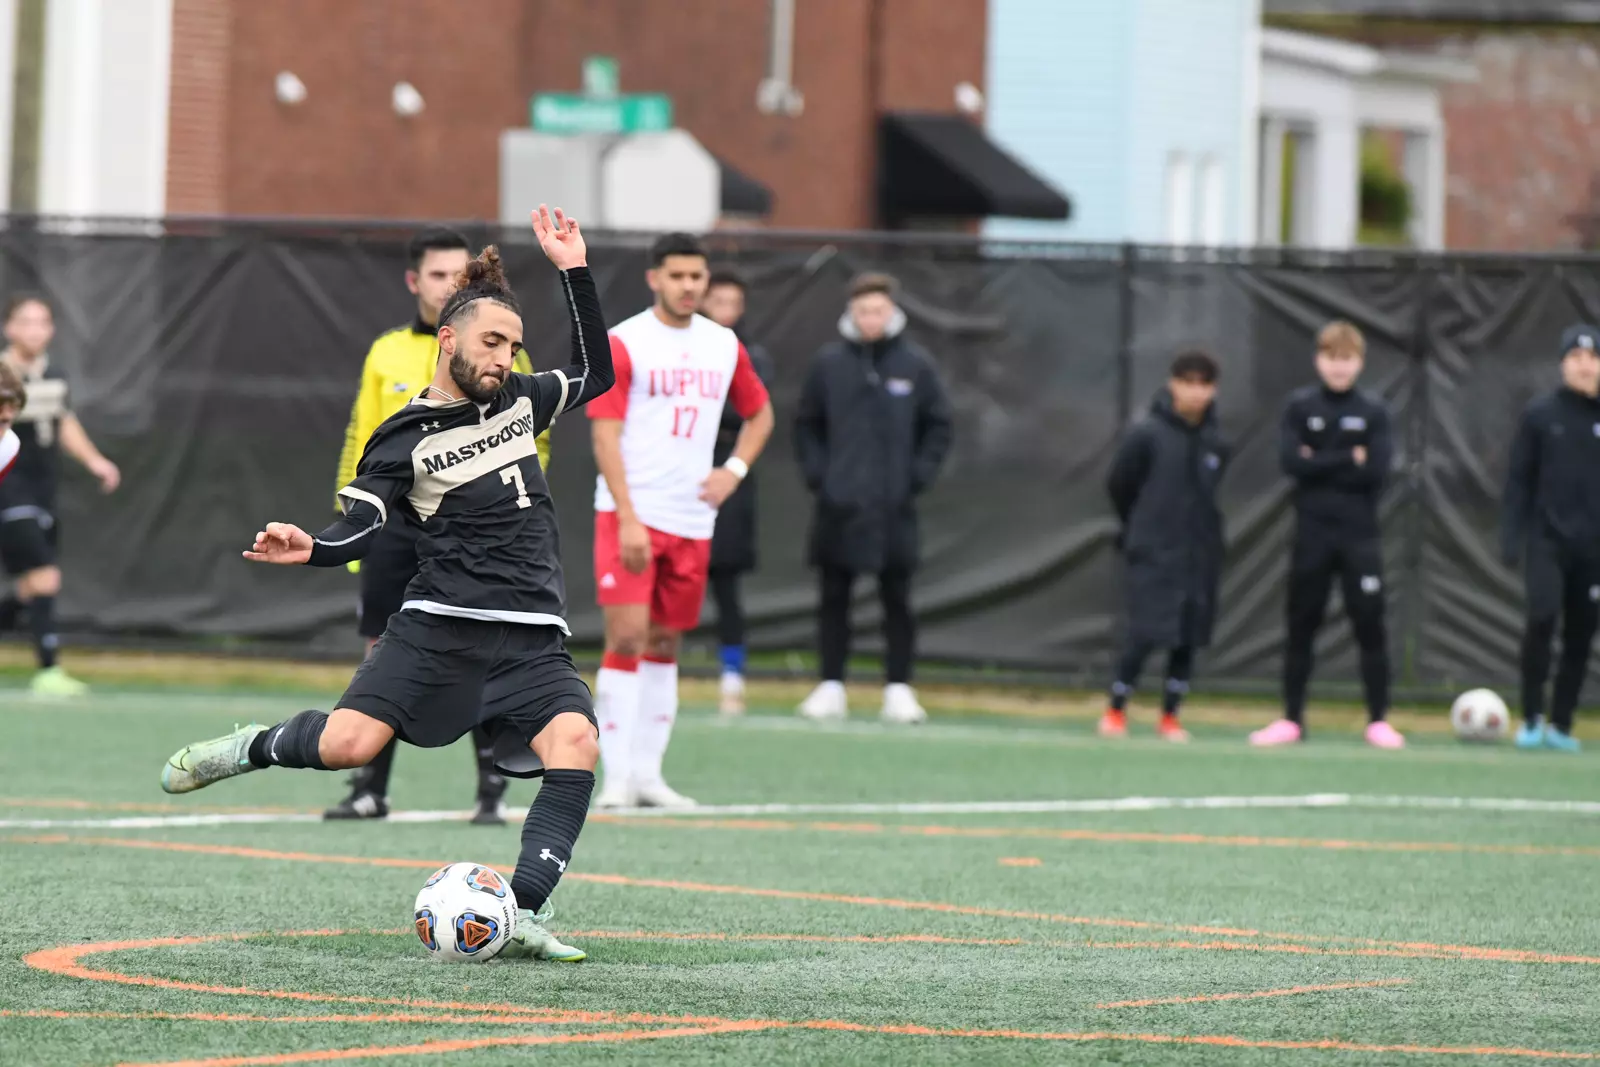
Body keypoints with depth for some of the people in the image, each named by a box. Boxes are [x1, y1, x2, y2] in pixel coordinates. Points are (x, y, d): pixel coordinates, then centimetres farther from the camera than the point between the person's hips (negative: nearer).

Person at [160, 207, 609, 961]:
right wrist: (309, 550, -29)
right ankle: (254, 748, 17)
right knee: (346, 744, -20)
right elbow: (358, 531, -7)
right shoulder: (404, 437, 0)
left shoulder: (520, 399, 14)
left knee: (574, 740, -25)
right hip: (437, 624, -3)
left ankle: (523, 917, -26)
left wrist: (575, 272, 19)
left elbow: (594, 374, 27)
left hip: (530, 638, 3)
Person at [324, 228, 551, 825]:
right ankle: (370, 790, 14)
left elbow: (533, 443, 2)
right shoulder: (386, 353, 11)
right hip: (395, 523, 3)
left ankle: (491, 792, 3)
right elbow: (360, 444, 15)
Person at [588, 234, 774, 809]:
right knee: (626, 638, -12)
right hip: (631, 518, -5)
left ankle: (647, 773, 16)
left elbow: (759, 415, 25)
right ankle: (617, 778, -11)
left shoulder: (724, 346, 10)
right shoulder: (623, 344, -6)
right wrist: (628, 520, -18)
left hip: (692, 520, 5)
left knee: (664, 645, 10)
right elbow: (606, 436, -11)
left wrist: (733, 470, 7)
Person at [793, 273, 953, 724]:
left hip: (894, 507, -1)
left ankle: (899, 688, 6)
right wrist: (816, 473, 0)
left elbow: (938, 427, 8)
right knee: (834, 597, 4)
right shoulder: (829, 362, 2)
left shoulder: (915, 364, 1)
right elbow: (807, 425, 10)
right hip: (838, 504, 1)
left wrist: (918, 476, -2)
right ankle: (831, 686, 10)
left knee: (897, 598, 1)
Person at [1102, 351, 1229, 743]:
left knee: (1189, 637, 5)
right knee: (1145, 634, -8)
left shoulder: (1214, 443, 2)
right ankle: (1116, 711, 7)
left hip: (1199, 557, 4)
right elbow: (1119, 486, 1)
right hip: (1153, 555, -4)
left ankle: (1170, 716, 16)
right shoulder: (1146, 435, -9)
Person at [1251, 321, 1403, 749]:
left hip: (1360, 534, -1)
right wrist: (1349, 461, -11)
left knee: (1370, 625, -3)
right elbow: (1291, 462, -10)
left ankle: (1378, 721, 3)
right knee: (1301, 625, 5)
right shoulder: (1299, 407, 3)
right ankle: (1291, 720, 11)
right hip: (1312, 533, 1)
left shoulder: (1373, 412, 2)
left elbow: (1377, 471, -10)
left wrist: (1320, 466, -10)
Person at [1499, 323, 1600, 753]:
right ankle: (1531, 719, -7)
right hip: (1548, 539, -2)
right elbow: (1519, 480, 3)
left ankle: (1561, 725, 16)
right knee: (1542, 616, -18)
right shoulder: (1540, 415, 1)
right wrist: (1511, 536, -4)